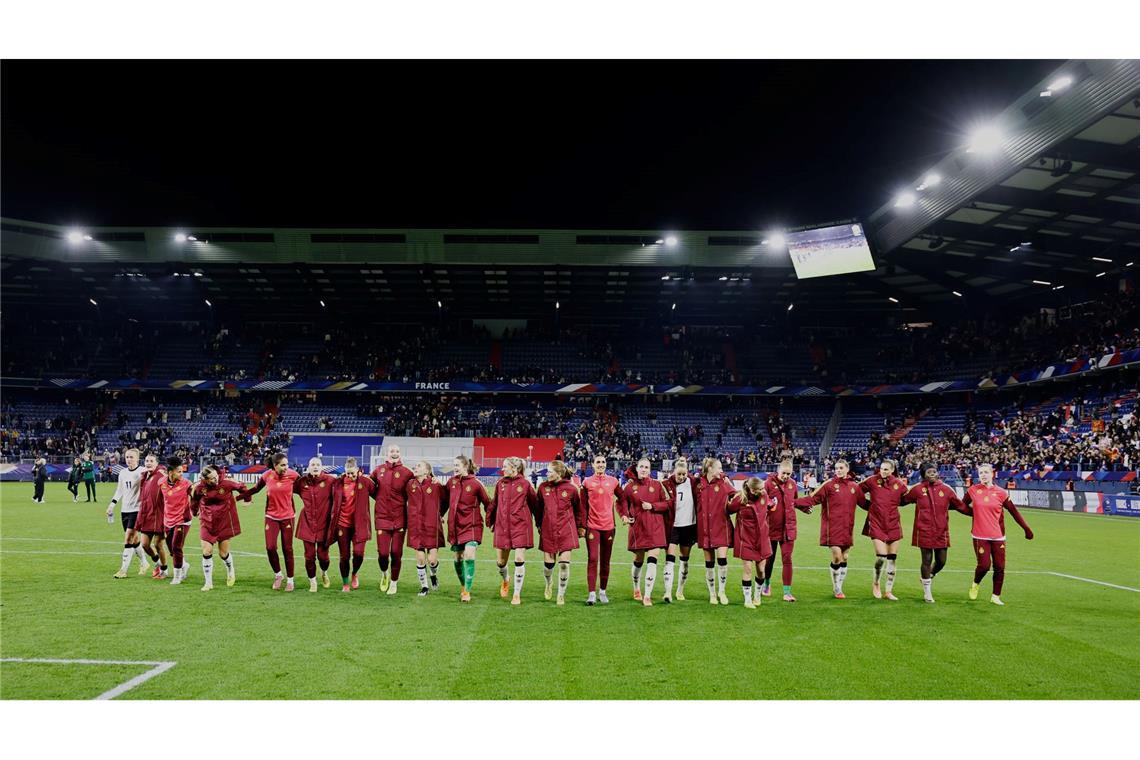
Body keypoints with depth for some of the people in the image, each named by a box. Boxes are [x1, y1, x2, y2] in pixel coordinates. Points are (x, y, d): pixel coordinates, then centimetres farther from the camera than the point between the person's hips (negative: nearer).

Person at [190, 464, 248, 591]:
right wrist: (194, 511, 22)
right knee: (206, 552, -5)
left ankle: (230, 573, 38)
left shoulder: (226, 483, -17)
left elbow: (242, 487, -1)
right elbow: (194, 499, 10)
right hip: (207, 523, 1)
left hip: (224, 522, -1)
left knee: (224, 553, 6)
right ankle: (208, 583, 9)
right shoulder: (199, 487, -12)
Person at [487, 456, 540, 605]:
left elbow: (534, 504, 3)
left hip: (520, 525, -3)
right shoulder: (500, 483, 7)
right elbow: (494, 503, 14)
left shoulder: (525, 484, -3)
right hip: (502, 526, 3)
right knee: (500, 561, 8)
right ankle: (505, 581, 41)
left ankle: (517, 594, 6)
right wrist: (490, 520, 14)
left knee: (519, 559, -7)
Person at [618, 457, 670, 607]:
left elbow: (668, 503, 2)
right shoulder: (630, 486, 2)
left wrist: (652, 506, -11)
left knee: (653, 559, -12)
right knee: (638, 560, 12)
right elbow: (621, 502, 13)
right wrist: (624, 516, -4)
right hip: (637, 526, 1)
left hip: (655, 527, 0)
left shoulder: (657, 485, 2)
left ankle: (647, 596, -6)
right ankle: (636, 589, 38)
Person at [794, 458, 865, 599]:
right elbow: (813, 498, -7)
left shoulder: (854, 486, 7)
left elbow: (864, 503, 19)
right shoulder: (829, 484, -4)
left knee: (844, 558, 9)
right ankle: (836, 589, 13)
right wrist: (794, 502, -15)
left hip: (848, 528, 4)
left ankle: (838, 588, 24)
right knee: (837, 557, -6)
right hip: (833, 527, -4)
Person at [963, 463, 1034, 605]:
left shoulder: (1001, 493, -1)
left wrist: (1026, 528, 7)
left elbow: (1014, 512, 6)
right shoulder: (973, 490, -2)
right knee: (984, 565, -10)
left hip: (998, 536, 2)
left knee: (999, 567, 2)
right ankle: (975, 584, 21)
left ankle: (995, 596, 20)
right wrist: (976, 513, 3)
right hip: (980, 536, -2)